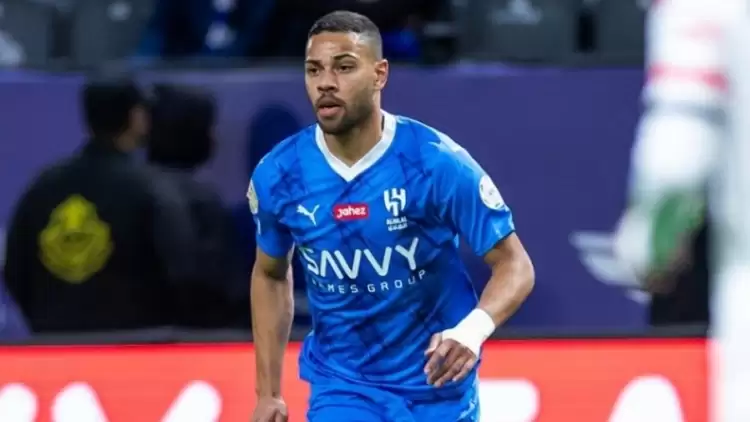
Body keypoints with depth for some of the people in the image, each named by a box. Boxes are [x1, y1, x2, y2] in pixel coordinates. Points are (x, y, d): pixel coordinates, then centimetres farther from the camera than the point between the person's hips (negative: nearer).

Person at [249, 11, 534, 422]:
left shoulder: (436, 162, -18)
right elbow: (270, 275, 9)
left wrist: (473, 330, -36)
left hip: (436, 387, -1)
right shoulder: (278, 174, -10)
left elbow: (514, 264, -15)